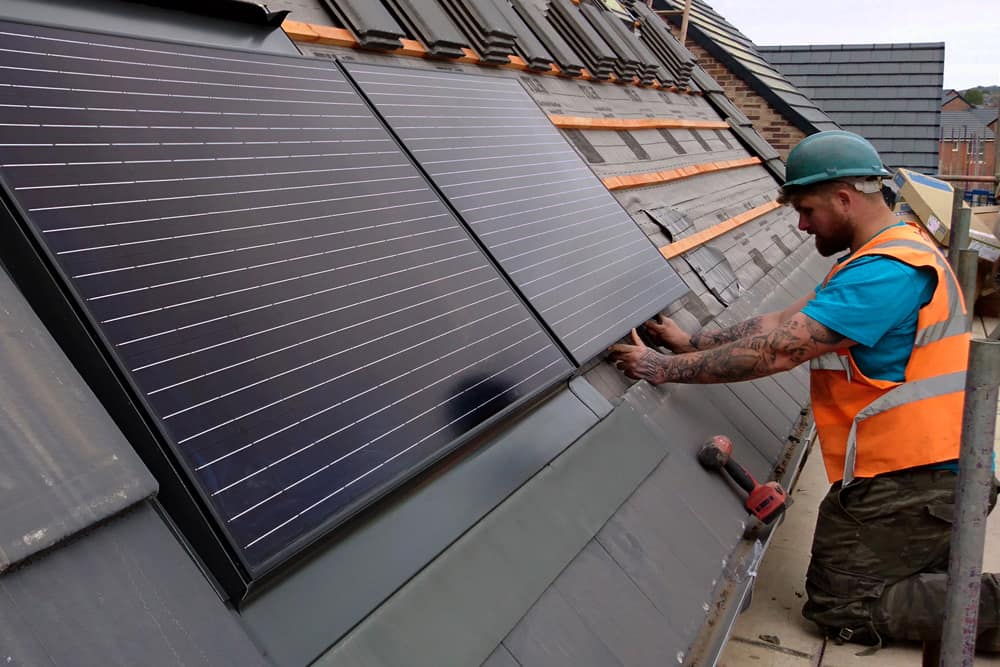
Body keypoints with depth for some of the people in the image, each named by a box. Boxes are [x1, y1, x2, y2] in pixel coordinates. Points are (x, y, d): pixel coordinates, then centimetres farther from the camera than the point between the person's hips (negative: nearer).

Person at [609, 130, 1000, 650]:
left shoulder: (885, 271, -22)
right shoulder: (885, 255, 13)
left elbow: (778, 350, -26)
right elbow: (784, 321, 9)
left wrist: (667, 368, -19)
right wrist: (692, 343, 3)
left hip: (908, 482, -10)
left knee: (838, 607, -1)